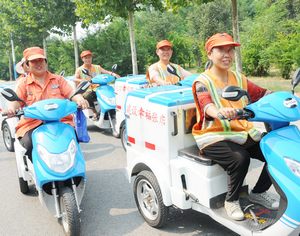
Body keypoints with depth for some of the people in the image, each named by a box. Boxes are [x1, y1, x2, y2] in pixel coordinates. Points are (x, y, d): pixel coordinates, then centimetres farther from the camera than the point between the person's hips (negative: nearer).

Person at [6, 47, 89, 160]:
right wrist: (11, 107, -27)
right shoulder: (23, 83, 12)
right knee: (28, 144, -30)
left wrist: (79, 99, -21)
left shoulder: (58, 79, 15)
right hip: (33, 123, 0)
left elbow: (71, 93, 4)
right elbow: (16, 100, -1)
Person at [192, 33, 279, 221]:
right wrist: (219, 112, -49)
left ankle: (259, 192, 15)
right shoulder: (203, 82, -6)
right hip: (214, 137, -6)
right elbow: (206, 104, -26)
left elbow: (261, 93, 4)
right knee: (240, 158, -31)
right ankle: (231, 200, -3)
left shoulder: (239, 78, 13)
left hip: (243, 132, 6)